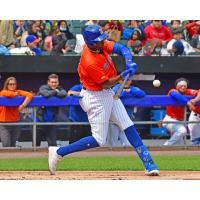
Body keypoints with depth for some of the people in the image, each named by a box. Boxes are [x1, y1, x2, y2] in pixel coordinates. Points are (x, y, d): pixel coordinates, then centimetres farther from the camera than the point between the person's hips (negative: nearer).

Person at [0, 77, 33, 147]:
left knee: (13, 146, 9)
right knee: (6, 146, -10)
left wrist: (23, 105, -25)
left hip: (15, 123, 3)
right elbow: (8, 94, -28)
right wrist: (15, 94, -8)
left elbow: (29, 95, -12)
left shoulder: (18, 92, 3)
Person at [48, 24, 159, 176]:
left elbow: (122, 49, -3)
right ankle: (58, 152, 1)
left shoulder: (102, 45, -6)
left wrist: (129, 62, -21)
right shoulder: (90, 63, -30)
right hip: (96, 97, -9)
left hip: (109, 94, 9)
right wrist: (124, 75, -30)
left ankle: (149, 163, 8)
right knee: (99, 140, -7)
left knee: (129, 127, 6)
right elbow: (106, 83, -22)